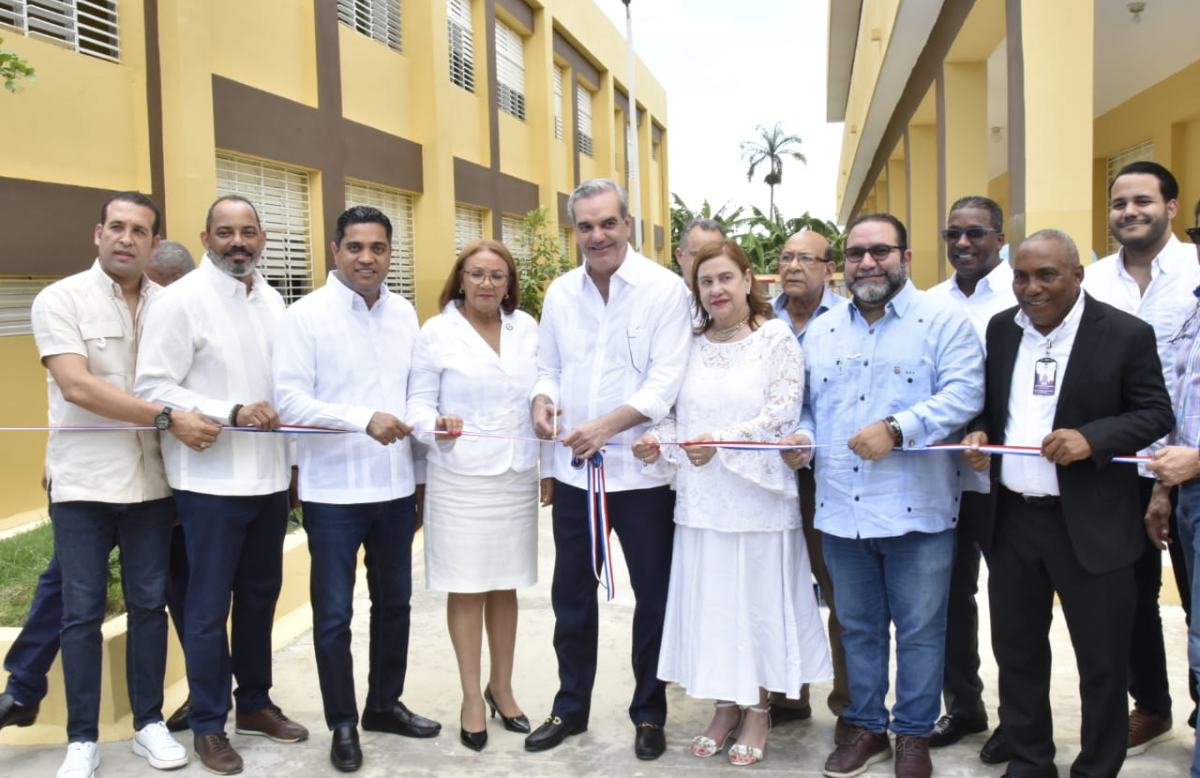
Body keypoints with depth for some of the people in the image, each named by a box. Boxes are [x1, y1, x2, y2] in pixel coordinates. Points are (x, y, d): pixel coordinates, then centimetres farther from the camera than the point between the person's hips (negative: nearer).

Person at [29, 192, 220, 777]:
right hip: (82, 483, -3)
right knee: (82, 612, 4)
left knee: (149, 605, 10)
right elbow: (77, 386, -17)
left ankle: (149, 723, 24)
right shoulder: (60, 299, -5)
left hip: (150, 482, 3)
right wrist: (168, 419, -21)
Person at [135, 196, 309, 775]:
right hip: (212, 480, -6)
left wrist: (290, 437, 12)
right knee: (209, 606, 5)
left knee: (260, 596, 16)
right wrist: (230, 413, -21)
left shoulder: (271, 300, 9)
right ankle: (208, 725, 21)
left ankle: (254, 702, 33)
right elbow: (153, 387, -14)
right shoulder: (181, 299, -9)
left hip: (270, 475, 6)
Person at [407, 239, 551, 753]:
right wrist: (438, 424, -25)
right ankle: (472, 697, 17)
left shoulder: (527, 328, 6)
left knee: (505, 587, 12)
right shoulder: (437, 331, -2)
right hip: (460, 480, -3)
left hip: (518, 477, 3)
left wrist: (550, 468, 8)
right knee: (467, 589, 3)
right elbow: (418, 402, -2)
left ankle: (501, 688, 27)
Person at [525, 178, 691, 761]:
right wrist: (543, 398, -9)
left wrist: (607, 425, -27)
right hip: (573, 471, 4)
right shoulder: (560, 292, 7)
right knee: (571, 596, 15)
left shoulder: (665, 290, -9)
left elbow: (665, 382, -15)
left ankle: (649, 713, 27)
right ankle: (571, 707, 32)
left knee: (653, 597, 9)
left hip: (641, 472, -4)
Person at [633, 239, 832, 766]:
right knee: (709, 599, 9)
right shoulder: (691, 345, 10)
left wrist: (721, 443, -22)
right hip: (701, 498, 4)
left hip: (756, 495, -4)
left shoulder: (775, 338, -3)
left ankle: (758, 710, 21)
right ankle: (727, 706, 24)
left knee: (757, 597, 5)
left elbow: (782, 414, -12)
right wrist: (658, 440, -7)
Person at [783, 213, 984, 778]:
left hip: (916, 511, -4)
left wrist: (896, 429, -24)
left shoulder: (943, 321, -3)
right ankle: (866, 727, 31)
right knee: (858, 627, 16)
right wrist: (801, 436, -2)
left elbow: (963, 394, -14)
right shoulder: (822, 331, 13)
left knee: (919, 630, 8)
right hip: (841, 511, 5)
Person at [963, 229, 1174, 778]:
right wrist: (979, 431, -6)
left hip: (1091, 525, -4)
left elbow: (1157, 414, -7)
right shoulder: (1000, 329, 7)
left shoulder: (1126, 334, -7)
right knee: (1017, 652, 15)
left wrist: (1092, 437, -23)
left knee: (1102, 661, 9)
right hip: (1011, 520, 4)